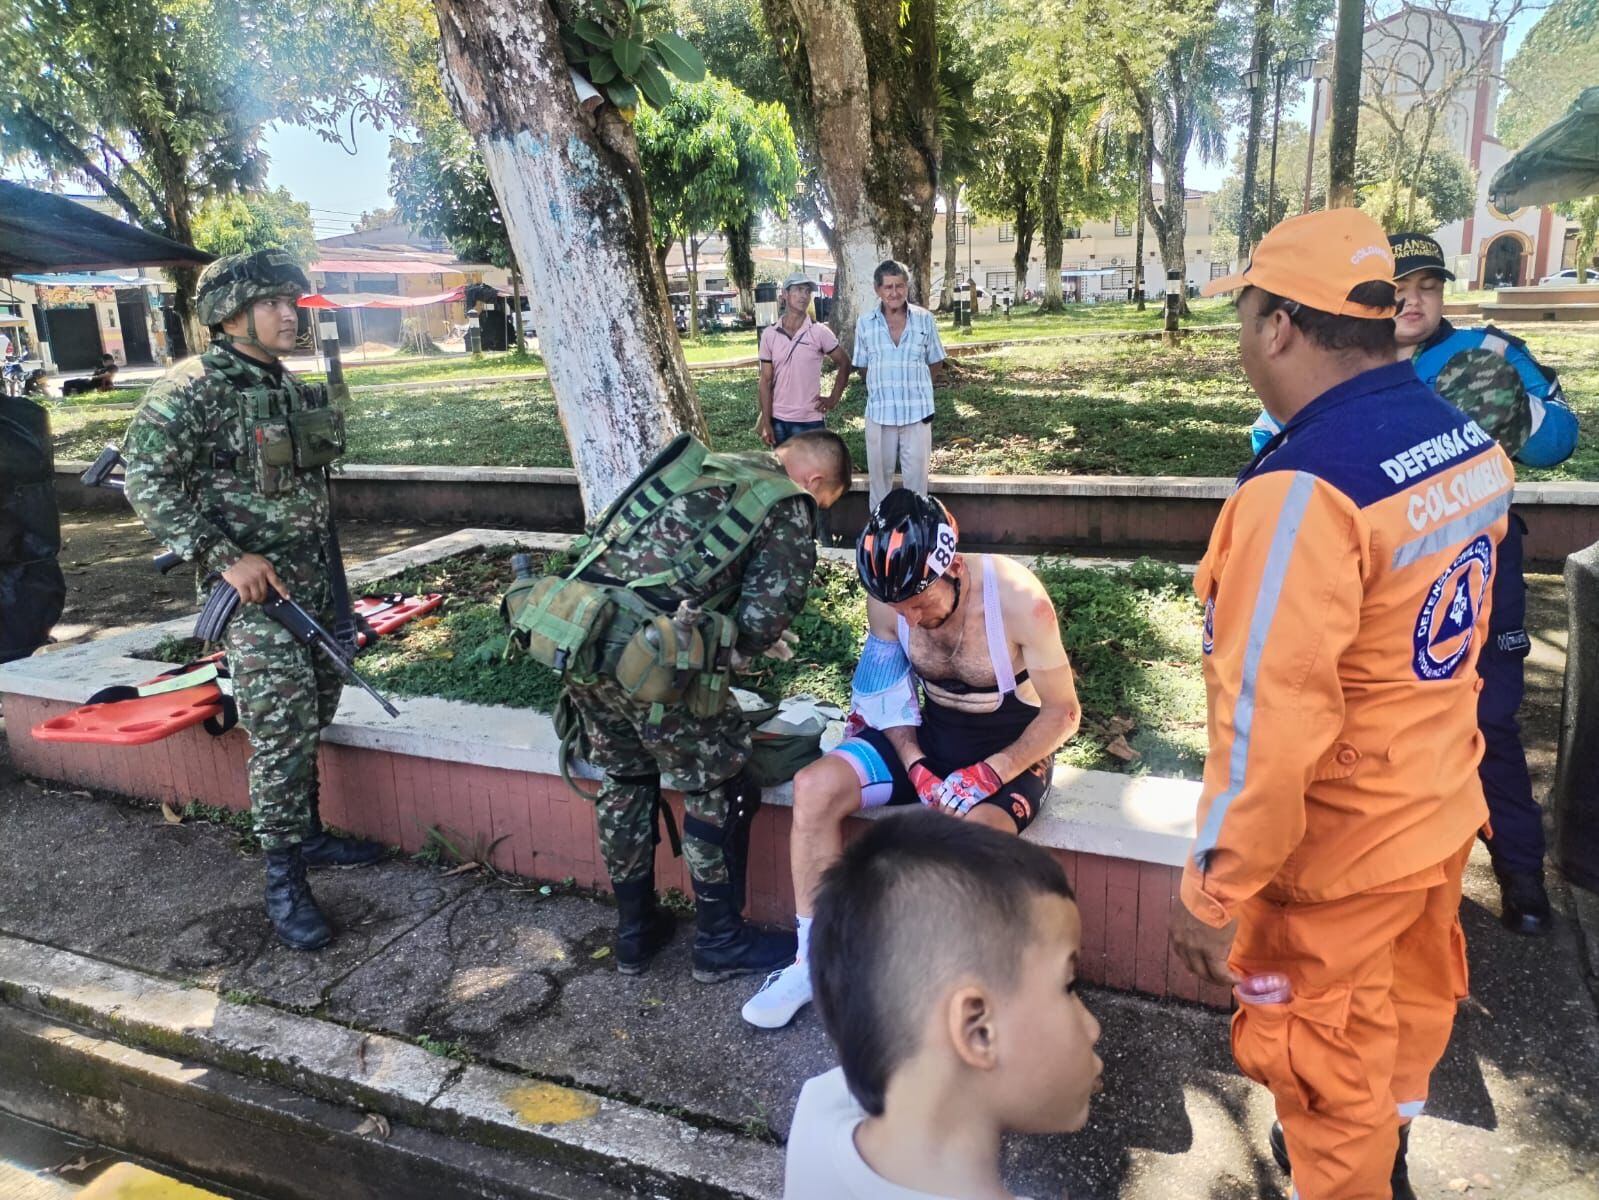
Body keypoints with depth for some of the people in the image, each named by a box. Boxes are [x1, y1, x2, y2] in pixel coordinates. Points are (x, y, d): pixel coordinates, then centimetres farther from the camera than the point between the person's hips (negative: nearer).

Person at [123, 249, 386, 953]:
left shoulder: (293, 389, 12)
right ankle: (283, 880, 4)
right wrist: (224, 557, -20)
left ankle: (307, 833, 31)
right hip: (254, 587, -7)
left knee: (313, 719, 15)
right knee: (281, 733, -7)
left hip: (316, 579, 7)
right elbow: (146, 482, -14)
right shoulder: (193, 389, -11)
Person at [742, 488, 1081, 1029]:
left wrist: (989, 774, -25)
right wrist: (916, 767, -15)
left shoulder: (1019, 599, -24)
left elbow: (1063, 712, -15)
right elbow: (888, 694, 1)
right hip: (932, 732, 4)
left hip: (1012, 746, -4)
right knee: (815, 787, -18)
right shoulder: (887, 598, -13)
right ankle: (814, 959, -4)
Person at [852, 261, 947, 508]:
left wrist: (913, 386, 3)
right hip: (879, 411, 1)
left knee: (916, 474, 6)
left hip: (917, 410, 0)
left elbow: (936, 363, 7)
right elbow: (862, 366, 9)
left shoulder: (925, 319, -2)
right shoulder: (864, 323, -1)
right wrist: (883, 386, 2)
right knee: (880, 474, 11)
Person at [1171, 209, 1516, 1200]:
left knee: (1326, 1063, 15)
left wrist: (1214, 894, -20)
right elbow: (1466, 626, 8)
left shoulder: (1304, 487, -30)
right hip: (1441, 814, 9)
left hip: (1340, 852, -8)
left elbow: (1270, 722, -29)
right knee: (1411, 1000, 30)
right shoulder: (1470, 441, -4)